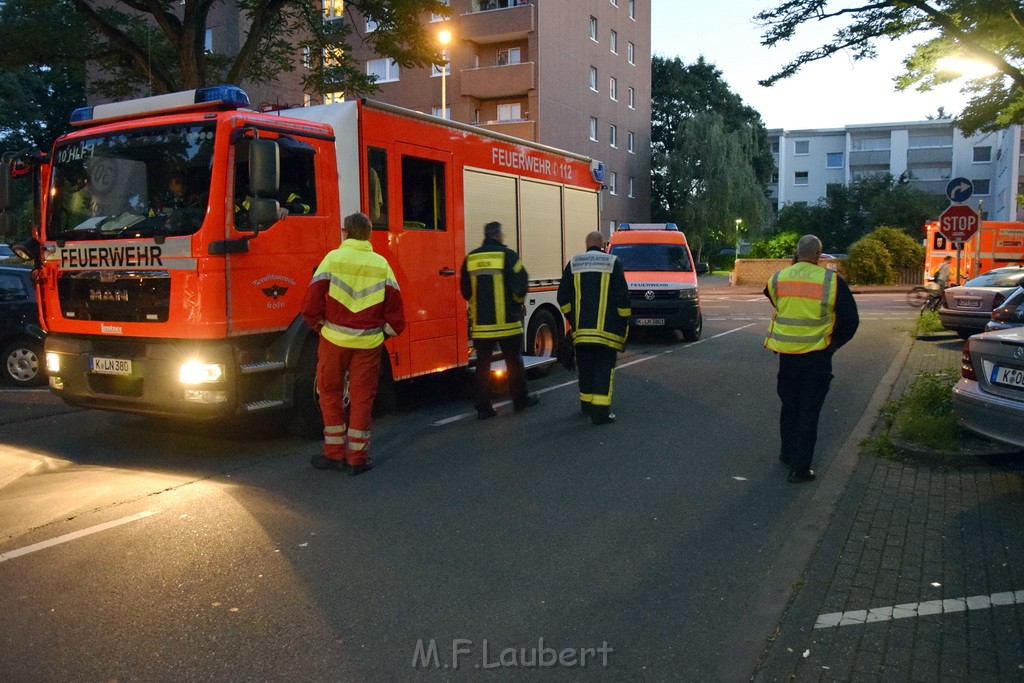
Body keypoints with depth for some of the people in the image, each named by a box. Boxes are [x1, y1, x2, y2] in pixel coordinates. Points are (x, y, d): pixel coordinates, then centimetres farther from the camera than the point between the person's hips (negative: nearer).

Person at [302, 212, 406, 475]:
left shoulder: (333, 258, -4)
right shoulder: (381, 264, 2)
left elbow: (311, 305, -8)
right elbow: (395, 310, 1)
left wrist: (321, 326, 9)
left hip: (334, 338, -1)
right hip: (368, 343, 1)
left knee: (330, 393, 15)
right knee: (362, 397, 9)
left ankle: (334, 453, 20)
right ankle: (357, 458, 12)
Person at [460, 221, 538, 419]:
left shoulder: (470, 258, 5)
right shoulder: (507, 255, -8)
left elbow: (466, 291, 9)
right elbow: (520, 285, -12)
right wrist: (517, 303, 8)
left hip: (480, 322, 3)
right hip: (506, 321, -3)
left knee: (483, 365, 7)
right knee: (514, 362, 11)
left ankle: (483, 407, 7)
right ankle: (520, 400, 21)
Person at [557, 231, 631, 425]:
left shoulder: (573, 264, 9)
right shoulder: (613, 263, 1)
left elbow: (563, 297, 8)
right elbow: (623, 297, -3)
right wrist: (624, 324, 5)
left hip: (581, 329, 3)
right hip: (606, 329, -3)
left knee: (585, 367, 16)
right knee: (604, 369, -1)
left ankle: (586, 405, 27)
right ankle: (601, 411, -7)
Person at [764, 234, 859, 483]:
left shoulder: (778, 279, -3)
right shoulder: (831, 281, -11)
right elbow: (850, 320, -5)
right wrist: (833, 343, 9)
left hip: (786, 353, 3)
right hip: (817, 356, -3)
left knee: (789, 405, 20)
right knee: (809, 411, 5)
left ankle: (788, 454, 34)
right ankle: (800, 468, 6)